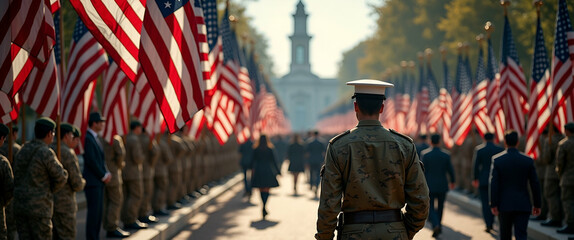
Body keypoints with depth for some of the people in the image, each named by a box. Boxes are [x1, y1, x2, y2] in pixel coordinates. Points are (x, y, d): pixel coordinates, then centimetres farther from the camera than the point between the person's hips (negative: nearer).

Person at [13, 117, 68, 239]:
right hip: (39, 207, -7)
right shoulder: (46, 153, -13)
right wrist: (50, 190, 12)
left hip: (19, 206, 7)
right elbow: (61, 178, -7)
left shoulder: (22, 151, 11)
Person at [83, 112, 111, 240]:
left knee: (99, 211, 10)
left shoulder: (95, 138, 15)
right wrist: (104, 176, -11)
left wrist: (107, 173, 6)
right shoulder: (88, 138, -15)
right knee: (93, 211, -7)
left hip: (99, 181, 10)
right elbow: (91, 161, -18)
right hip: (92, 181, -10)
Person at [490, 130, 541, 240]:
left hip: (504, 205, 0)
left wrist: (493, 204, -7)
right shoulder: (528, 160, -2)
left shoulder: (497, 159, -6)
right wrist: (537, 205, 9)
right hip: (523, 205, 0)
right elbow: (535, 184, 1)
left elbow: (493, 184, -10)